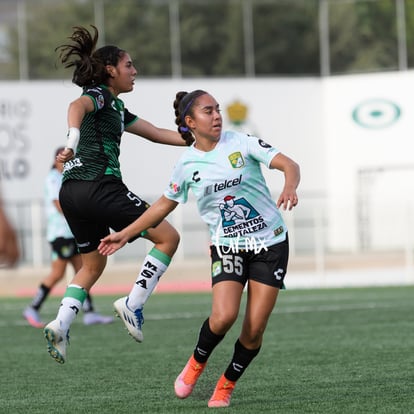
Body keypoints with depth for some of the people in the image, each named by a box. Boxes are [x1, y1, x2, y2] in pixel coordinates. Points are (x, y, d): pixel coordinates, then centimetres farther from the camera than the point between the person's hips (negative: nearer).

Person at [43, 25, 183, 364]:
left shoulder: (116, 108, 24)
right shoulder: (99, 94, -3)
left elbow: (157, 133, 29)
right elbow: (77, 106, -27)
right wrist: (73, 139, -46)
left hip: (72, 193, 10)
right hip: (99, 186, -10)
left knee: (93, 265, 20)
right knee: (168, 236, -1)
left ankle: (60, 326, 4)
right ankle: (133, 304, -7)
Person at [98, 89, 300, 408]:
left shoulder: (241, 143, -6)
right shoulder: (187, 164, 0)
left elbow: (289, 165, -12)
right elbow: (164, 204, 14)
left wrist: (290, 188, -35)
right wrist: (125, 235, 13)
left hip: (270, 244, 0)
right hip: (227, 248, 0)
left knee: (255, 330, -6)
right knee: (224, 316, -23)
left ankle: (226, 386, 17)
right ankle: (197, 363, 8)